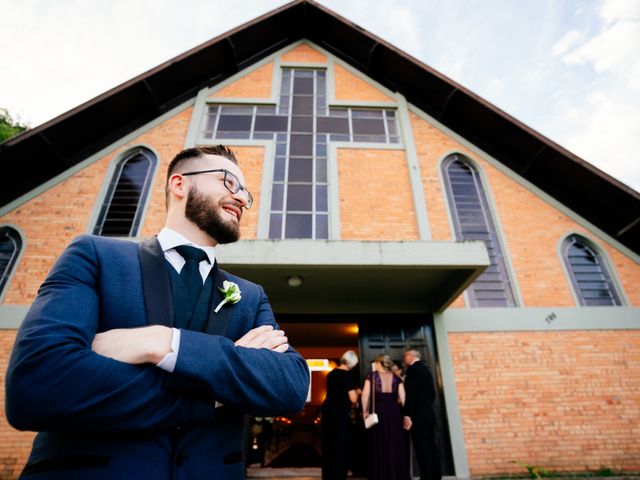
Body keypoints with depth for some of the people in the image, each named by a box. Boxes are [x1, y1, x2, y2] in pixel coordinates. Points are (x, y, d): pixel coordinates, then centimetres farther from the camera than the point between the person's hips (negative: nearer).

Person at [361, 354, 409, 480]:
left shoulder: (372, 376, -1)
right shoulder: (396, 378, 5)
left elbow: (365, 395, -10)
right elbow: (403, 398, -1)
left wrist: (365, 411, 0)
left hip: (377, 411, -2)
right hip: (394, 412, 2)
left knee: (378, 445, 9)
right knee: (395, 444, 13)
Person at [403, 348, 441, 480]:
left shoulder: (412, 369, -12)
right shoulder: (425, 369, 16)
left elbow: (411, 393, -20)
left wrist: (407, 415, -19)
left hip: (418, 416, -9)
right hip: (428, 414, 9)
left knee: (423, 449, -6)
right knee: (431, 447, 11)